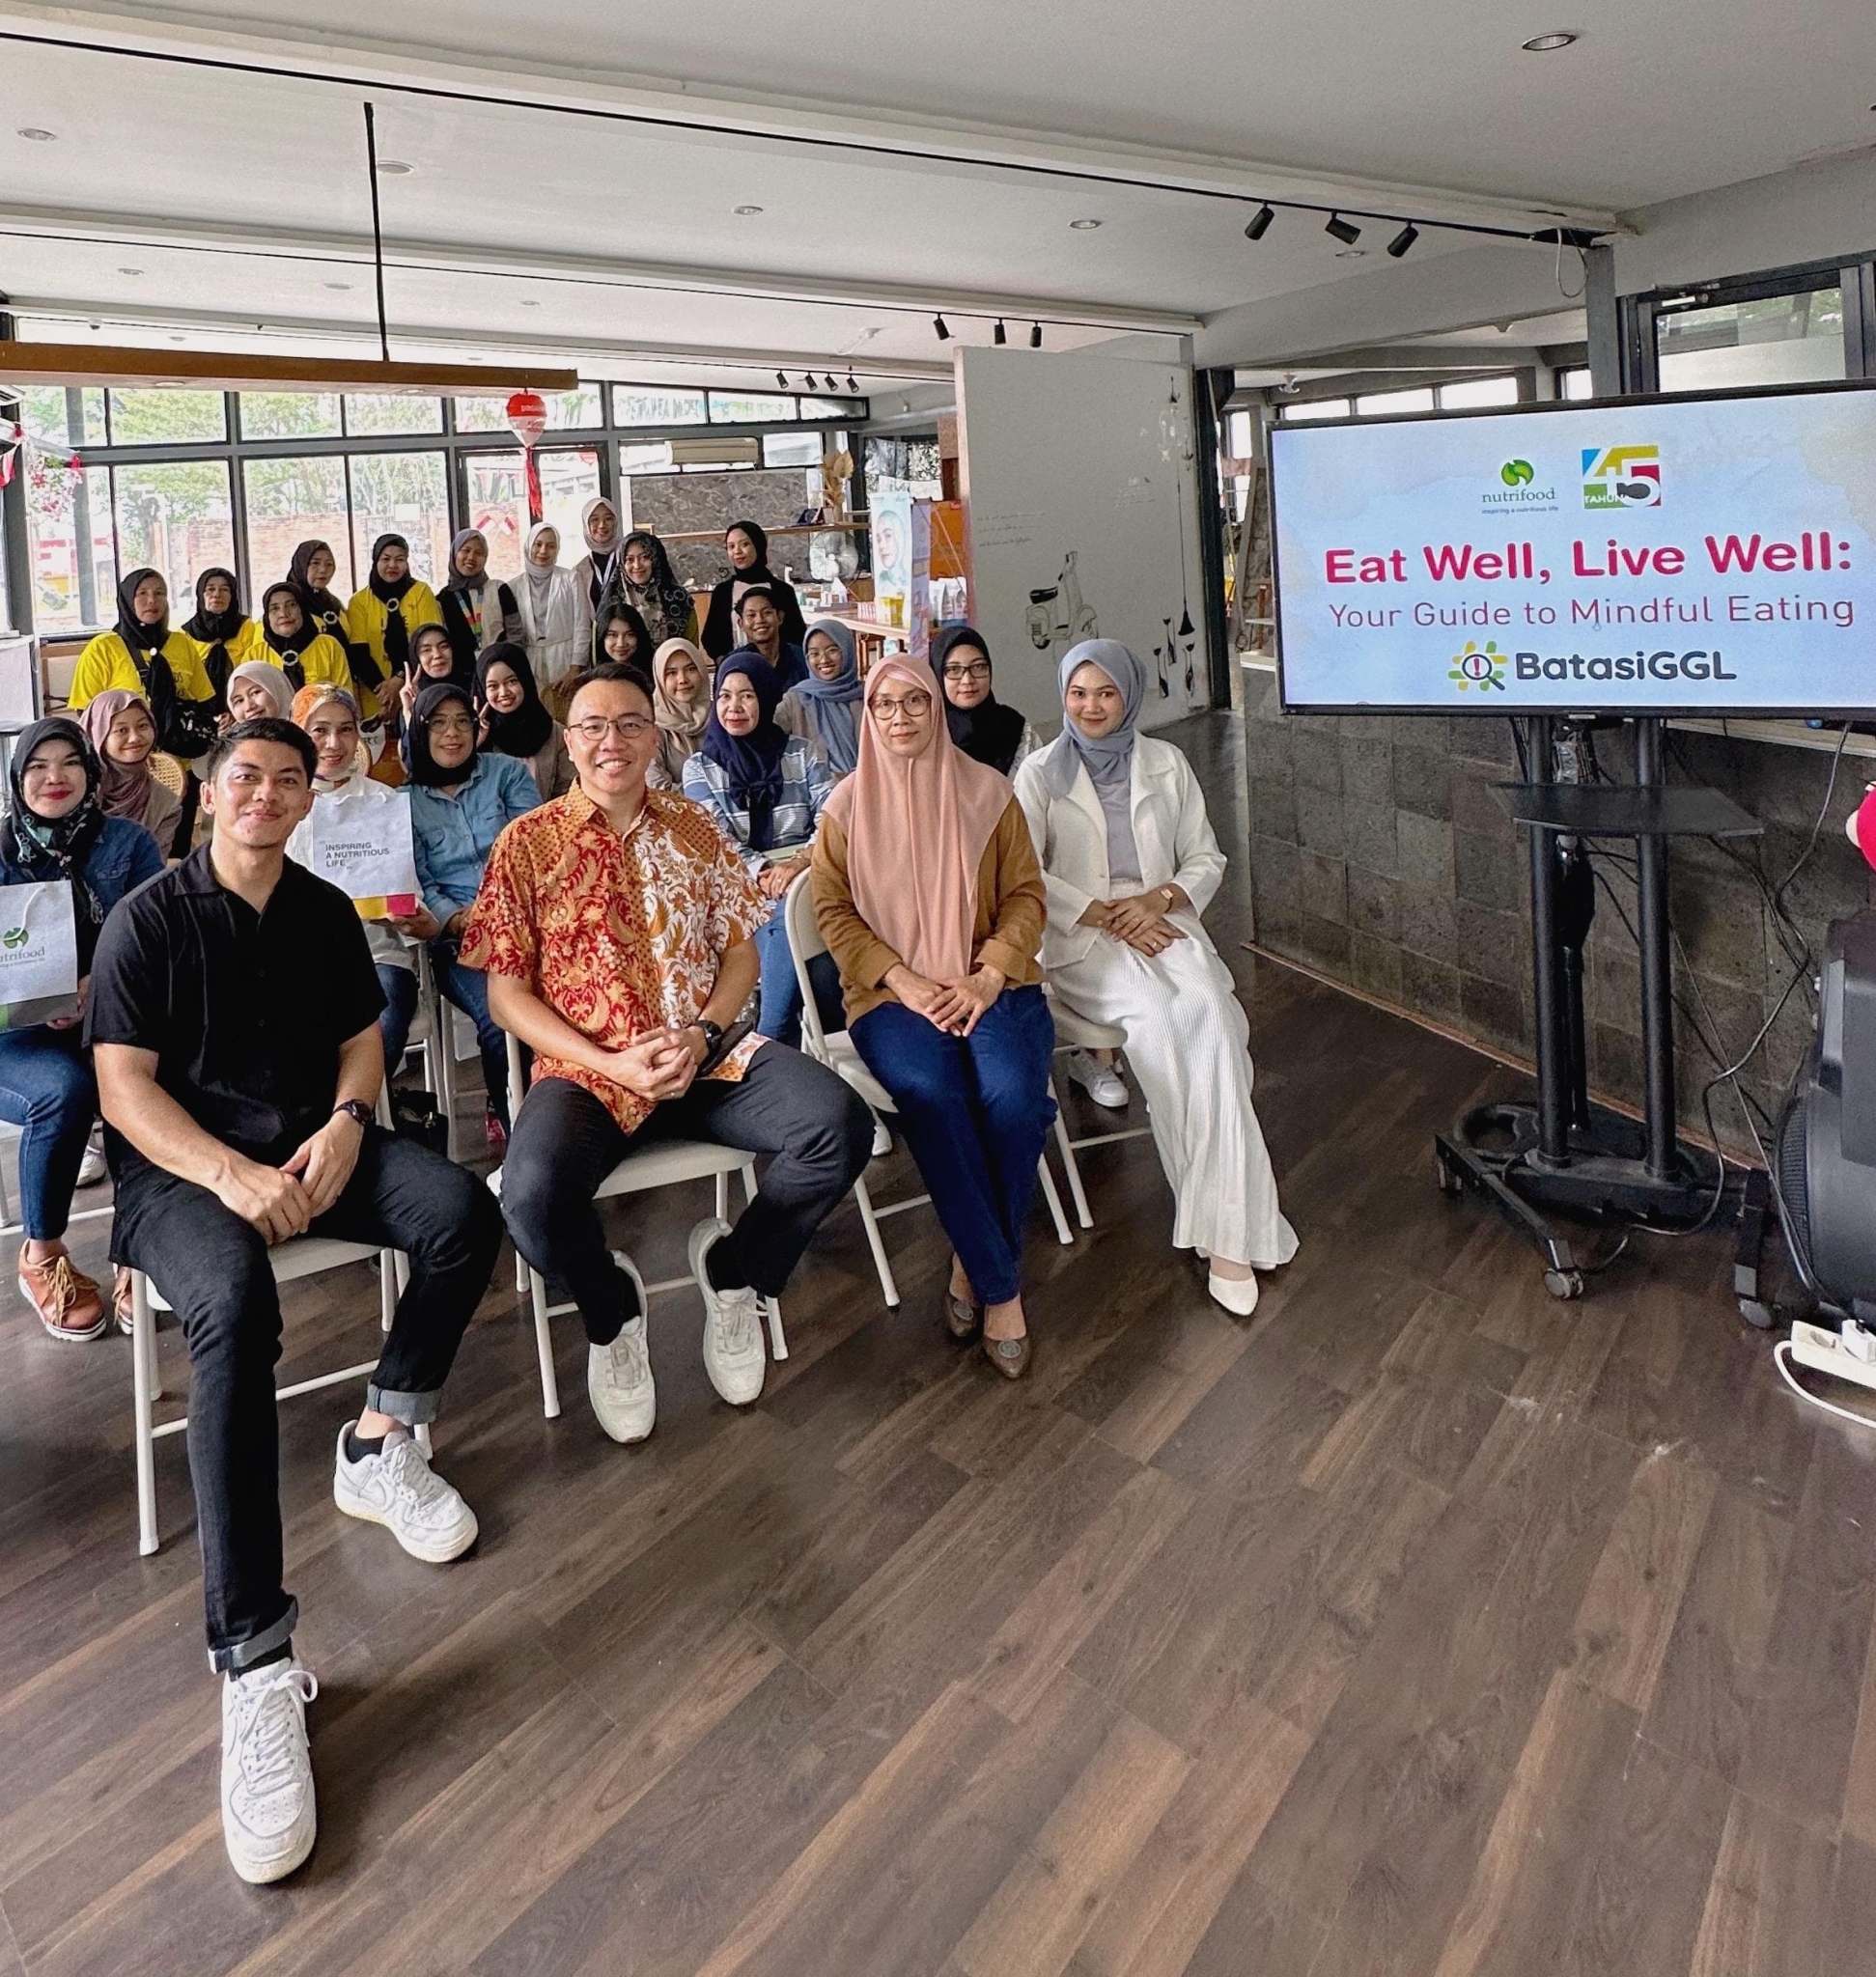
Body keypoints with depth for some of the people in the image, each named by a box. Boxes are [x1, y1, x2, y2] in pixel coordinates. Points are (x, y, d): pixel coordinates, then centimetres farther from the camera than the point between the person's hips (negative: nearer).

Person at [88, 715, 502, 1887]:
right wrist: (231, 1174, -22)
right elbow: (123, 1086, -7)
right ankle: (255, 1661, -37)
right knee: (236, 1302, -36)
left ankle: (380, 1445, -5)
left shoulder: (327, 911, 13)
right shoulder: (150, 918, -1)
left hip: (315, 1142, 5)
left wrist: (347, 1123, -9)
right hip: (182, 1163, -4)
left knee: (464, 1211, -24)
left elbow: (362, 1039, 14)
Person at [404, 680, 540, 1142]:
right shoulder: (407, 801, 14)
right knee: (500, 1019, -30)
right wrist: (457, 919, -13)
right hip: (456, 938, 0)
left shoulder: (508, 773, 13)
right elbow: (418, 883, 7)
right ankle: (509, 1117, -9)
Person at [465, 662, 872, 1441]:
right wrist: (612, 1064, -14)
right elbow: (505, 991, -1)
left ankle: (734, 1270, 5)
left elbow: (740, 951, 11)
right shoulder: (528, 842, 2)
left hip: (706, 1057, 3)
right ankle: (613, 1313, 4)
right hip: (585, 1071, -2)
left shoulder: (693, 829, 11)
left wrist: (702, 1035, -11)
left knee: (840, 1126, -23)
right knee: (533, 1198, -33)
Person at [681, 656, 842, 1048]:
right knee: (790, 917, -35)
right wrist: (765, 875, -19)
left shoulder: (803, 754, 14)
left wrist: (800, 863, -19)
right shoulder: (700, 767, 12)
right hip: (746, 892, 0)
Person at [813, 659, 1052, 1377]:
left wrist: (988, 976, -10)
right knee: (932, 1095, -31)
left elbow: (1024, 893, 6)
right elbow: (834, 910, 2)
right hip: (892, 992, -1)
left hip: (990, 983, 1)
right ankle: (1000, 1285, -17)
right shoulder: (847, 804, 6)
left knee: (1011, 1095, -29)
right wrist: (902, 980, -12)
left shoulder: (986, 790, 7)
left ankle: (974, 1260, -4)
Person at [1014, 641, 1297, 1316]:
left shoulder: (1166, 764, 13)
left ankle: (1226, 1230, -31)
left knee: (1208, 1013, -31)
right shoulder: (1041, 773, 5)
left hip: (1162, 923, 2)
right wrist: (1107, 916, -13)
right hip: (1080, 938, -2)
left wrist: (1159, 899, -7)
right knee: (1155, 1018, -33)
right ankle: (1225, 1213, -26)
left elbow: (1206, 858, 13)